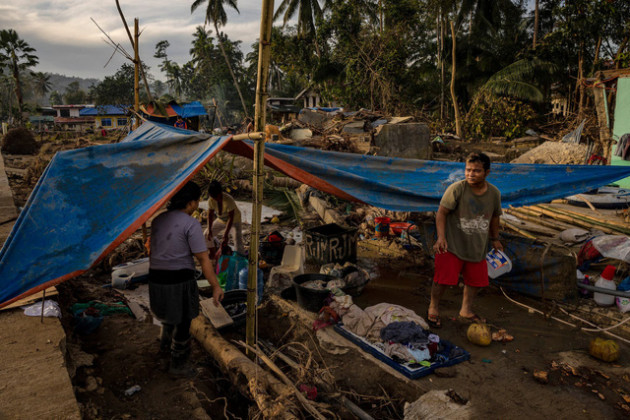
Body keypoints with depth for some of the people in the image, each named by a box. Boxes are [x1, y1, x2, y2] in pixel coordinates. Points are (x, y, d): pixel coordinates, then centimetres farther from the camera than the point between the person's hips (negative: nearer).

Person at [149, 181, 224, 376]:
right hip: (180, 281, -7)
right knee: (182, 321, 11)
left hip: (156, 279, 7)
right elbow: (204, 259, -18)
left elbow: (152, 251, 15)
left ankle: (165, 344, 52)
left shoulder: (158, 220, 6)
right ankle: (178, 363, 26)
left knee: (170, 313, 31)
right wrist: (216, 286, -12)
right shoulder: (191, 224, -16)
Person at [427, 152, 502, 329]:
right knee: (444, 278, -5)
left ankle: (466, 310, 36)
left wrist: (495, 239, 23)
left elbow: (494, 217, 15)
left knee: (477, 280, 12)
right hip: (452, 245, -5)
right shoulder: (457, 189, -17)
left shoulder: (494, 193, -2)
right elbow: (441, 213, -13)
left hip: (477, 247, 5)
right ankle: (433, 308, 20)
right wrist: (441, 237, -21)